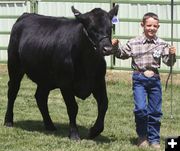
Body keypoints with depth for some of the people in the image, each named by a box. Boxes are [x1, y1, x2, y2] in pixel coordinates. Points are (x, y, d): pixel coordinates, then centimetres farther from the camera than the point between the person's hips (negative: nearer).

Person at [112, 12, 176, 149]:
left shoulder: (162, 44, -1)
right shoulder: (134, 43, -2)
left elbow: (169, 62, -1)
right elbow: (123, 54, 11)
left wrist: (172, 55, -21)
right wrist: (116, 46, -6)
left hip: (155, 79, 2)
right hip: (139, 79, -2)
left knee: (155, 111, 8)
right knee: (141, 108, -14)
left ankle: (154, 139, 21)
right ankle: (142, 137, 6)